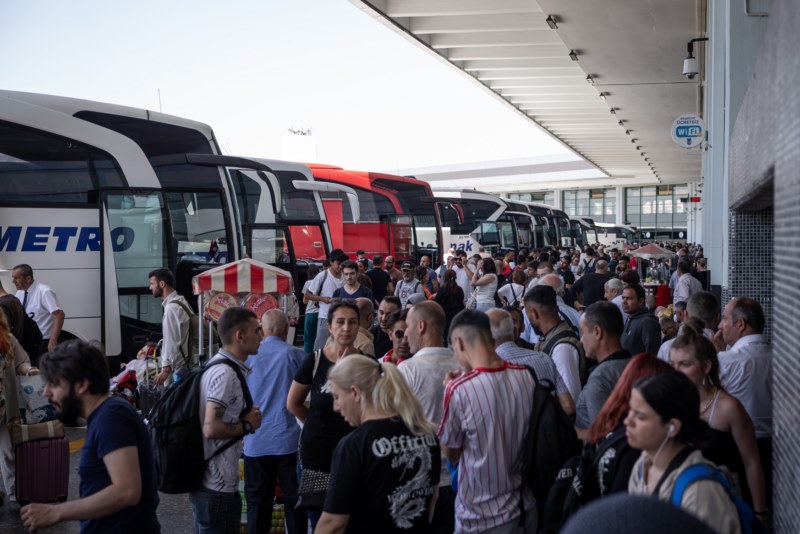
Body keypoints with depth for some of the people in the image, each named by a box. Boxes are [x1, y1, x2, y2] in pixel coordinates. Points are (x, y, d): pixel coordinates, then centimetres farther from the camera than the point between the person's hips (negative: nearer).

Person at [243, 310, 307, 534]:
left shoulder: (247, 355, 0)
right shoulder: (296, 355, -6)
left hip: (256, 442, 2)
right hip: (289, 439, -2)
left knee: (257, 502, 9)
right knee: (294, 500, 7)